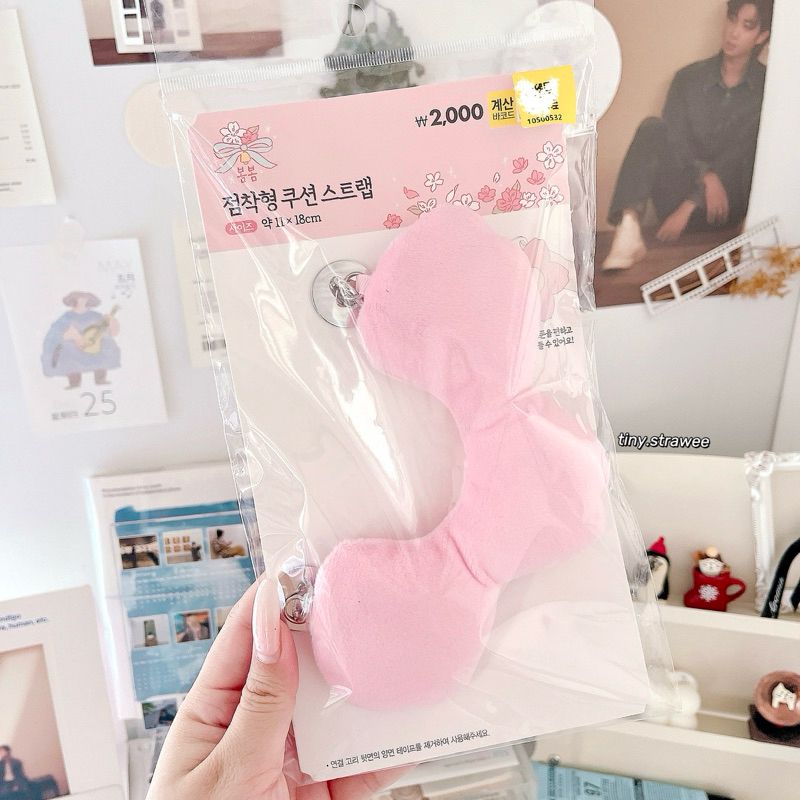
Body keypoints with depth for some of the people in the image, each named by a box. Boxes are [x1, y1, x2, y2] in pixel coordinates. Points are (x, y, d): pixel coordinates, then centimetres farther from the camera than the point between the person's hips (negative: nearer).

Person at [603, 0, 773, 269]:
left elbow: (741, 157, -7)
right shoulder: (689, 78, 8)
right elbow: (672, 141, -4)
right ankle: (629, 227, -44)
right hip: (681, 186, 1)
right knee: (653, 127, -23)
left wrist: (689, 206, -19)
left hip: (725, 205, -1)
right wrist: (706, 175, -23)